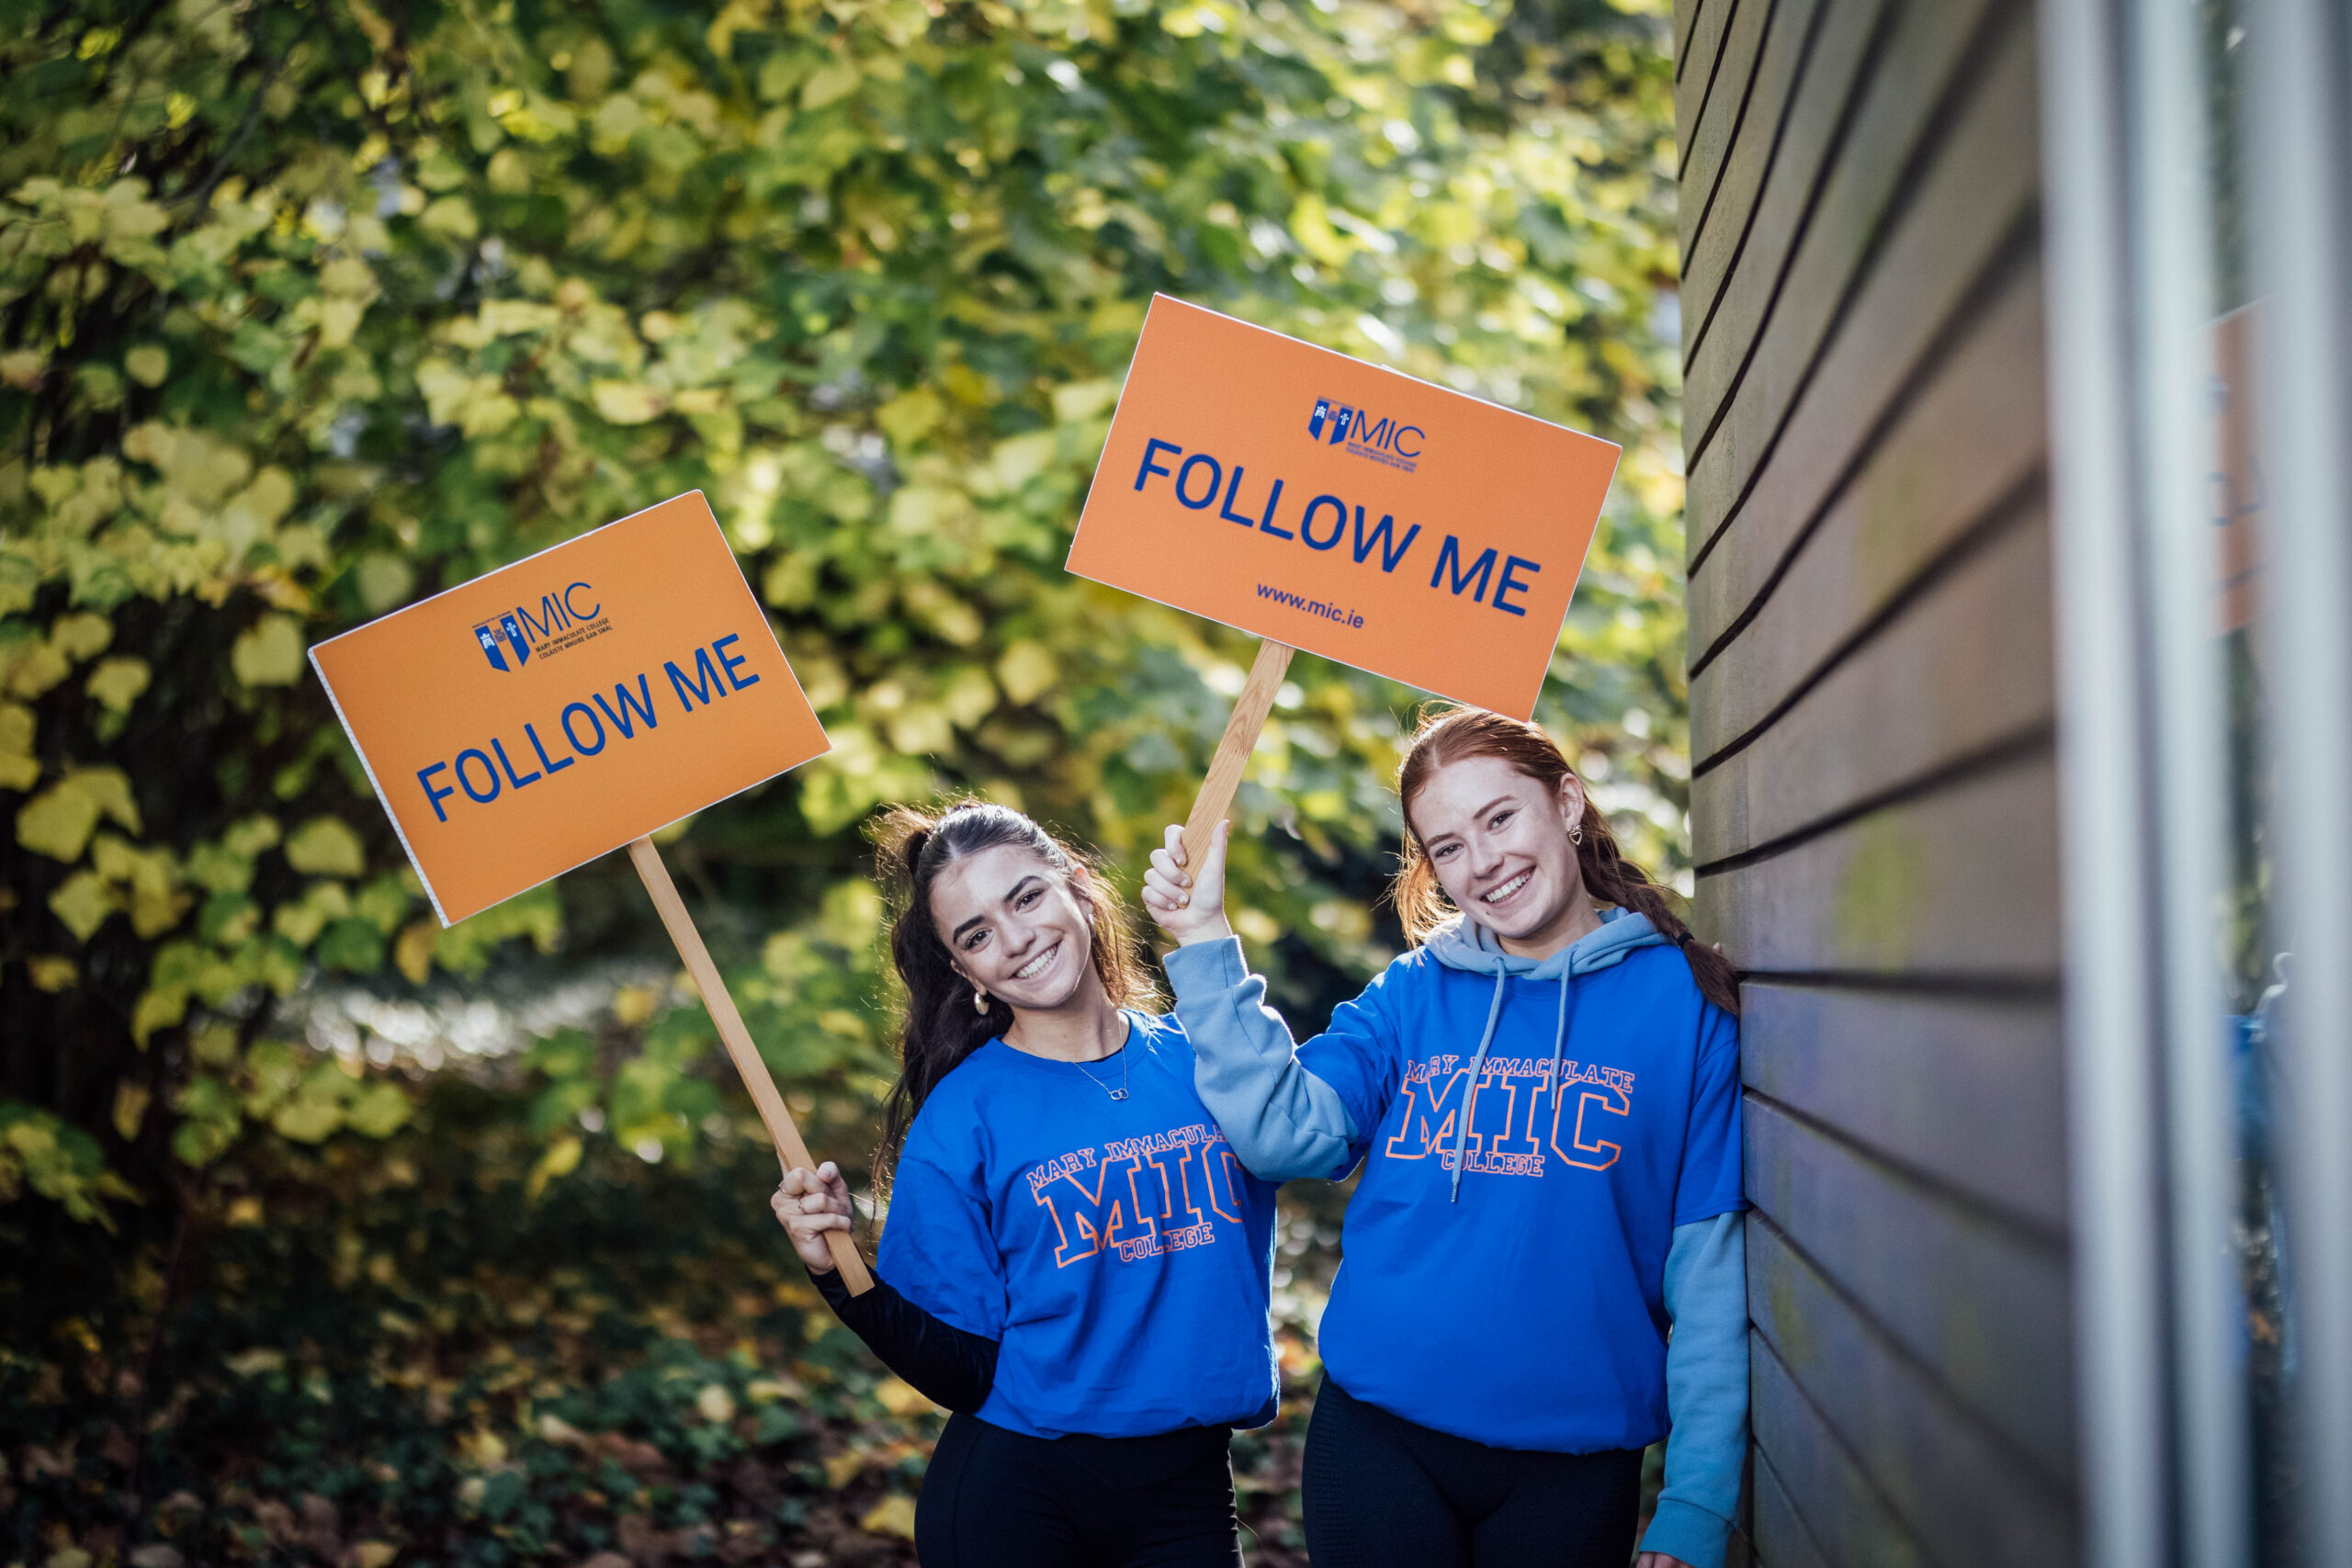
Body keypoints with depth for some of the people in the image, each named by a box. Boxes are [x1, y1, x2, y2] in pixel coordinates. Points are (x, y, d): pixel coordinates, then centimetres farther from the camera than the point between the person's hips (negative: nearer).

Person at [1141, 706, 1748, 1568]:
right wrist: (1204, 940, -11)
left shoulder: (1686, 1001, -3)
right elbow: (1285, 1132, -8)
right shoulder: (1409, 996, 6)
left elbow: (1716, 1267, -6)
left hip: (1574, 1463, -2)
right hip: (1377, 1436, 2)